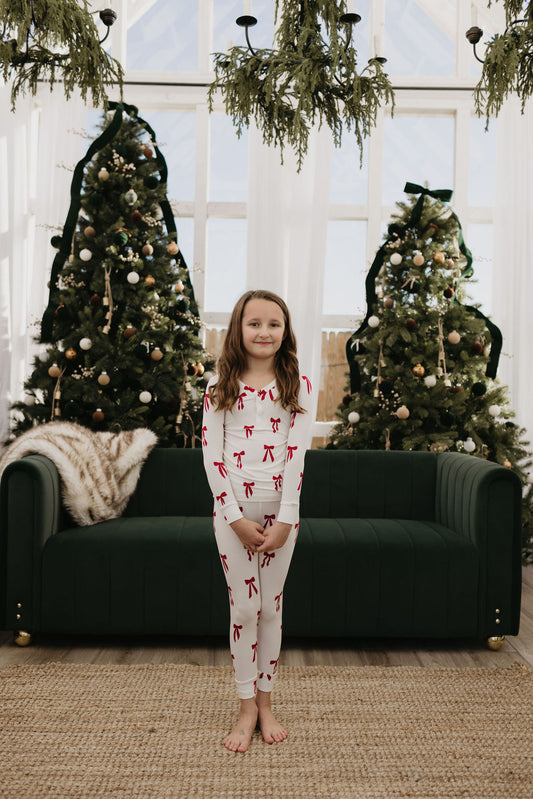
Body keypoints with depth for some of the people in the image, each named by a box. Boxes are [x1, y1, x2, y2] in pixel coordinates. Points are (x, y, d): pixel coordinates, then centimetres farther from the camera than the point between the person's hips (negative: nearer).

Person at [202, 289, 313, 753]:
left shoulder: (297, 385, -1)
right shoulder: (220, 388, -1)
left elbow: (297, 454, -7)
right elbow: (212, 457, -5)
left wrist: (284, 520, -12)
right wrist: (237, 519, -11)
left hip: (281, 510, 0)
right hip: (233, 510, 0)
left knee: (271, 607, 9)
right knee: (244, 609, 4)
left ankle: (266, 702, 24)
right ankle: (248, 707, 19)